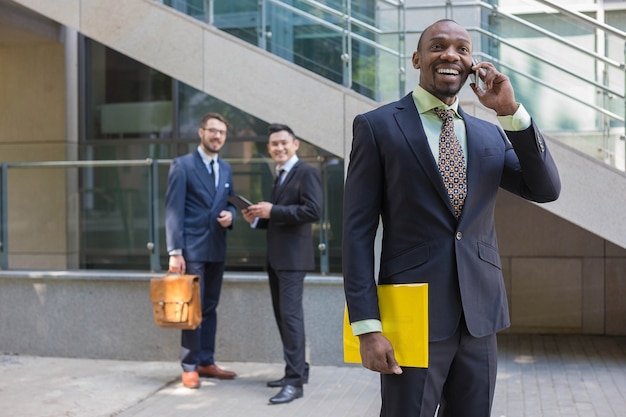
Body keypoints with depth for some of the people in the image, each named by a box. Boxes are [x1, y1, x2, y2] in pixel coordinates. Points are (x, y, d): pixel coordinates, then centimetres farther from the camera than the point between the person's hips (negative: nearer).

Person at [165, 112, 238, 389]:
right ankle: (190, 366, 8)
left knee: (210, 308, 12)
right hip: (192, 248, -6)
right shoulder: (182, 165, -6)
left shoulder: (226, 169, 13)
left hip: (217, 249, 6)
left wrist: (230, 215, -6)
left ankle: (206, 362, 21)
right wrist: (175, 251, -17)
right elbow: (173, 210, -11)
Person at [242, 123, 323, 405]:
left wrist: (273, 210, -19)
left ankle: (295, 381, -9)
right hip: (275, 257, 10)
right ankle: (297, 369, 23)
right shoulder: (280, 177, 20)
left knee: (291, 315, -11)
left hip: (292, 256, -10)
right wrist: (258, 219, 6)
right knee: (282, 315, 13)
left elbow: (313, 211, -20)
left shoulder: (306, 172, -8)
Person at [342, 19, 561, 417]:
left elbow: (547, 190, 2)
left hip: (480, 316, 5)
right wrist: (367, 325, -14)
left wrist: (512, 113, -8)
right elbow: (358, 231, -7)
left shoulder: (493, 134, 12)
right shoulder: (377, 126, -2)